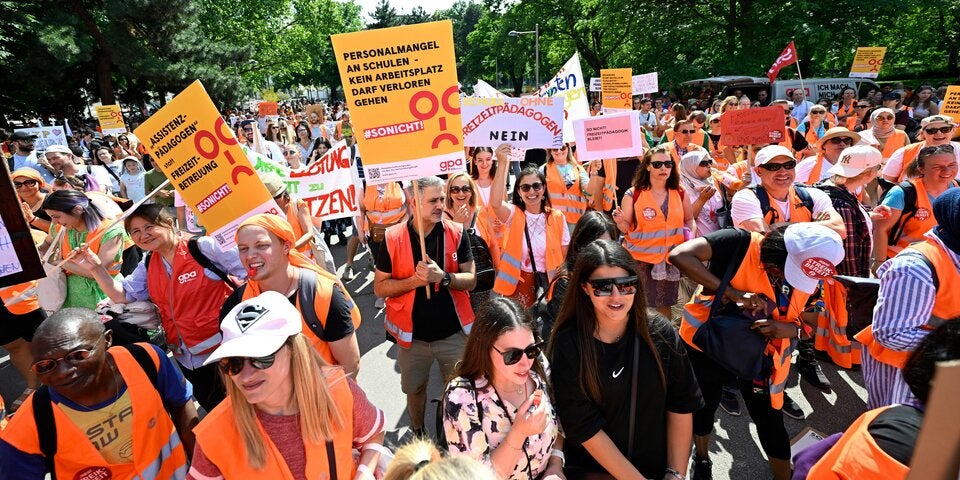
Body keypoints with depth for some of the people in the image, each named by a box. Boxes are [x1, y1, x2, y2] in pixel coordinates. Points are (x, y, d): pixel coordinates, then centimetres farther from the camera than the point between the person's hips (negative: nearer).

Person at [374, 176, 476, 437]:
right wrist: (415, 280, -22)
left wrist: (443, 276, -25)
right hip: (413, 334, 0)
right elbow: (380, 287, -7)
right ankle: (417, 435, 47)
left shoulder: (456, 233, -8)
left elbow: (471, 280, -7)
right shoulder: (393, 238, -10)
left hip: (454, 333, 0)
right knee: (414, 389, 20)